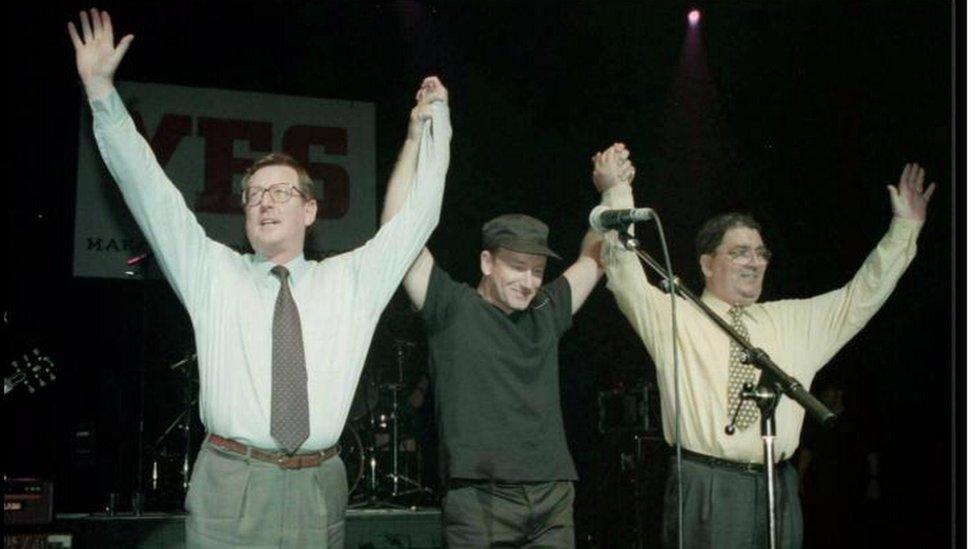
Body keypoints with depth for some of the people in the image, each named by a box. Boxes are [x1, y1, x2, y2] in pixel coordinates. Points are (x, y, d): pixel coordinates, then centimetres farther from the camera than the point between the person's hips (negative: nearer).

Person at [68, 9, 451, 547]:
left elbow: (417, 214, 16)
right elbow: (150, 191, 5)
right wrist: (101, 90, -1)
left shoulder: (352, 281, 13)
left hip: (319, 490, 1)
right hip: (230, 486, -1)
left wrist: (433, 119, 16)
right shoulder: (213, 275, 10)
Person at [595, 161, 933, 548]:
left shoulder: (792, 321, 18)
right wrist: (617, 192, -15)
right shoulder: (674, 318, 4)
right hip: (705, 489, -4)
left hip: (778, 490, 4)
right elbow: (625, 276, -7)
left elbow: (861, 296, 19)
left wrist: (904, 228, 12)